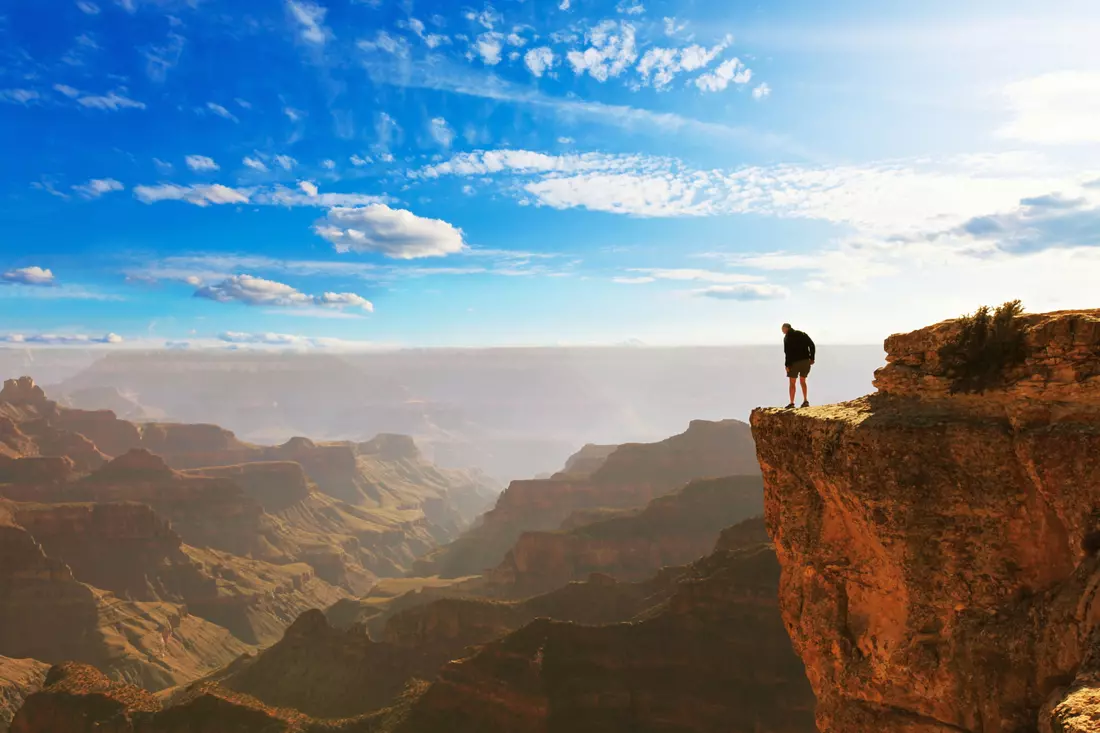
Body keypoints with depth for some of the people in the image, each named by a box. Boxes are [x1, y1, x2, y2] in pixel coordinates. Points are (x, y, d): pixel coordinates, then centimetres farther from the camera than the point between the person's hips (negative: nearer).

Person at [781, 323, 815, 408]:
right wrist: (812, 358, 7)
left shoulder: (787, 337, -3)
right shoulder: (803, 334, 12)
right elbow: (812, 346, 5)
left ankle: (792, 403, 3)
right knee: (803, 381, 18)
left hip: (795, 362, -5)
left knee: (792, 383, 5)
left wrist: (787, 365, -11)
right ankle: (805, 401, 13)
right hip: (806, 360, 5)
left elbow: (787, 352, -12)